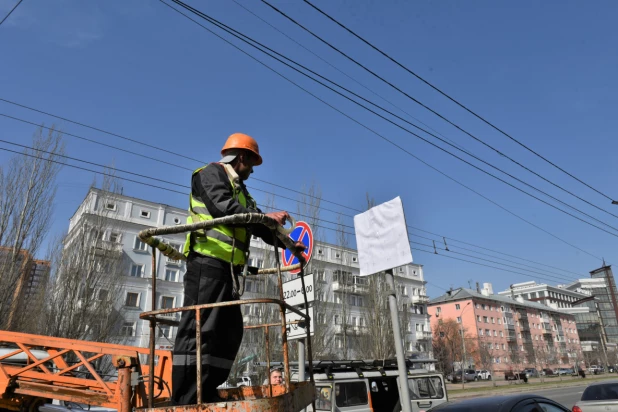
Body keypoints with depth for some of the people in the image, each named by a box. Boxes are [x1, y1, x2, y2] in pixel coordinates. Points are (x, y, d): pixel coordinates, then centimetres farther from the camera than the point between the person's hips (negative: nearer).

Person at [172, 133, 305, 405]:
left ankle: (205, 394, 11)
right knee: (199, 328, -13)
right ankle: (185, 401, -11)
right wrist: (266, 217, -16)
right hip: (208, 263, -10)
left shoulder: (238, 188, 29)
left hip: (226, 268, 10)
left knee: (230, 331, 7)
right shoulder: (211, 173, 1)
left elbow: (256, 225, 28)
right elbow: (223, 208, -17)